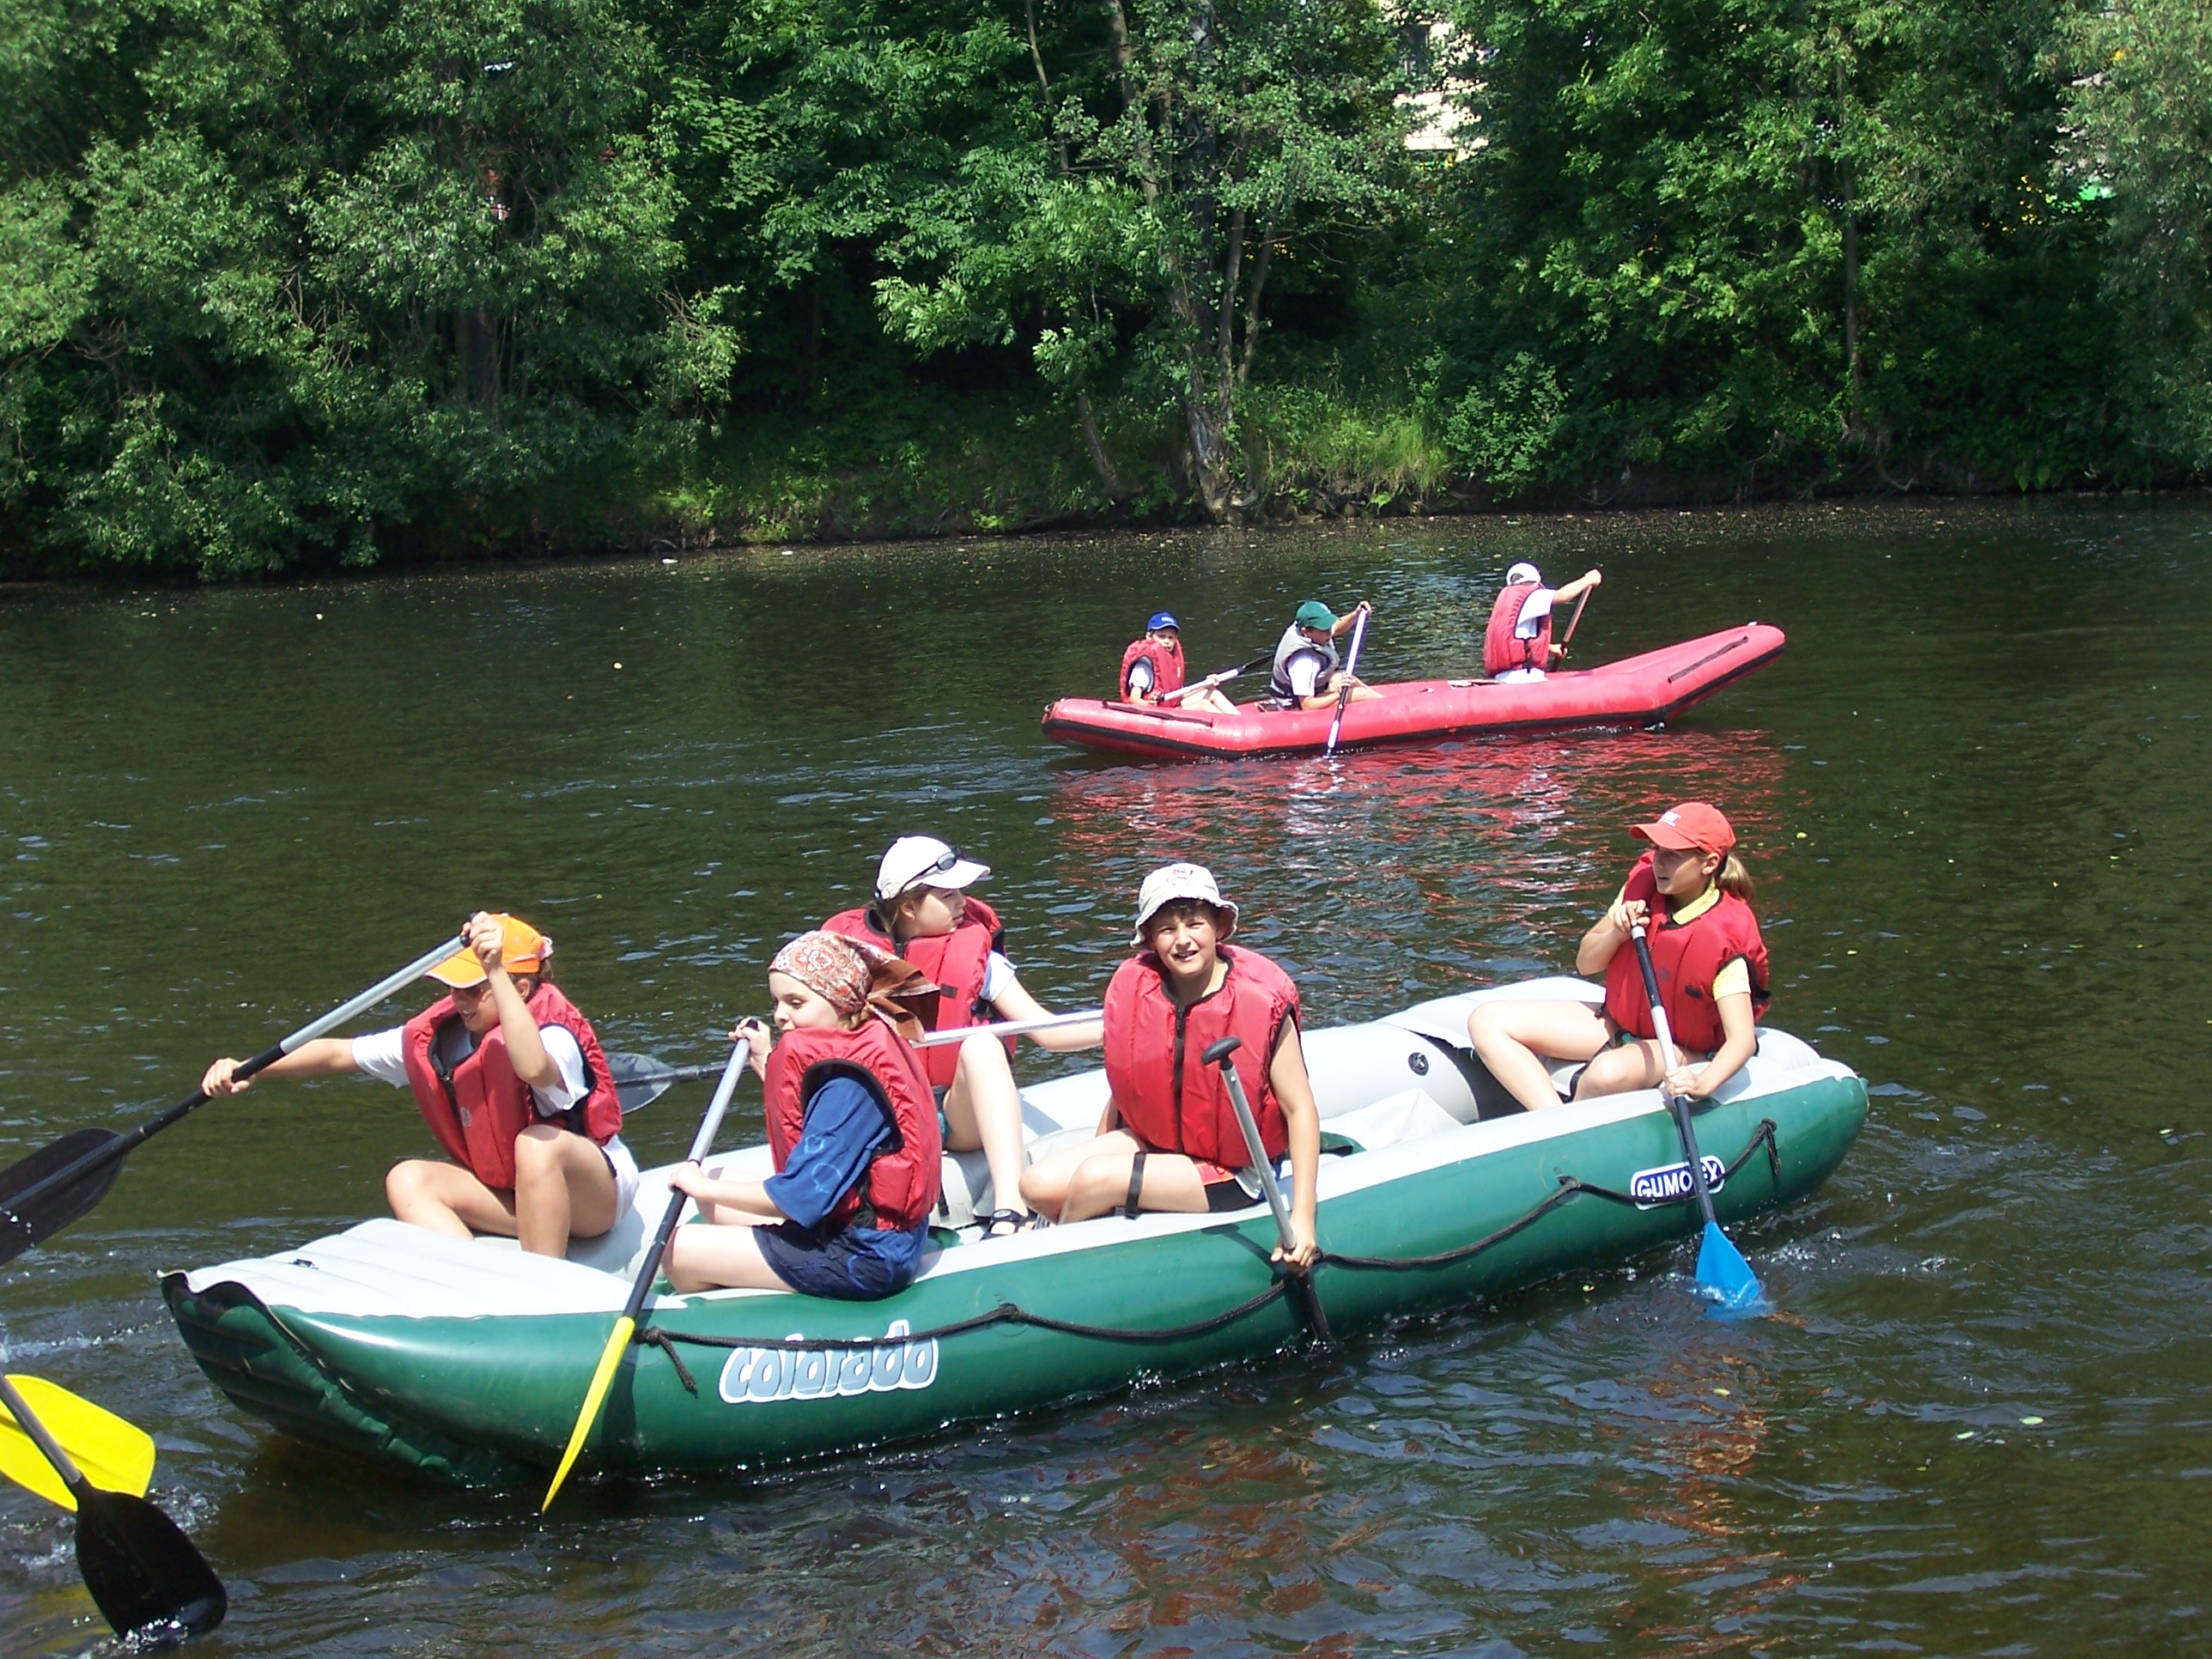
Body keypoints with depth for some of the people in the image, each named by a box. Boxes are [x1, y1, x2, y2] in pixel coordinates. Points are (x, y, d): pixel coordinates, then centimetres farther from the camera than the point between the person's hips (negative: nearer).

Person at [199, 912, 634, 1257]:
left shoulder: (554, 1034, -24)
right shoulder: (438, 1035, -5)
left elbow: (534, 1068, -50)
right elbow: (341, 1053, -2)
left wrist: (495, 972, -52)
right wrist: (247, 1070, -13)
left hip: (594, 1195, -7)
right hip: (510, 1200, 7)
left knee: (538, 1144, -36)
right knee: (408, 1180, -13)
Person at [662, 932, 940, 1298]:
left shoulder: (848, 1083, -23)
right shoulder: (865, 1044, 5)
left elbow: (800, 1197, -24)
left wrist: (705, 1187, -11)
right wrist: (766, 1064, 11)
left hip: (866, 1257, -11)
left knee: (678, 1252, -7)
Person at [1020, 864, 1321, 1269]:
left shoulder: (1262, 1004, -19)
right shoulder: (1133, 989, -6)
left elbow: (1301, 1110, -17)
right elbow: (1122, 1092, 9)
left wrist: (1302, 1218, -23)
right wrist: (1097, 1153, 14)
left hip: (1229, 1176, -5)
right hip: (1150, 1141, 5)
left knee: (1094, 1181, -24)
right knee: (1040, 1185, -15)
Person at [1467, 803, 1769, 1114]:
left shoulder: (1726, 936, -23)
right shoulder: (1642, 885, -7)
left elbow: (1742, 1039, -29)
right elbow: (1585, 963, 5)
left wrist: (1703, 1083, -49)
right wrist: (1617, 933, -17)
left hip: (1677, 1050, -7)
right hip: (1617, 1023, 7)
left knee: (1610, 1072, -42)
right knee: (1488, 1022, -11)